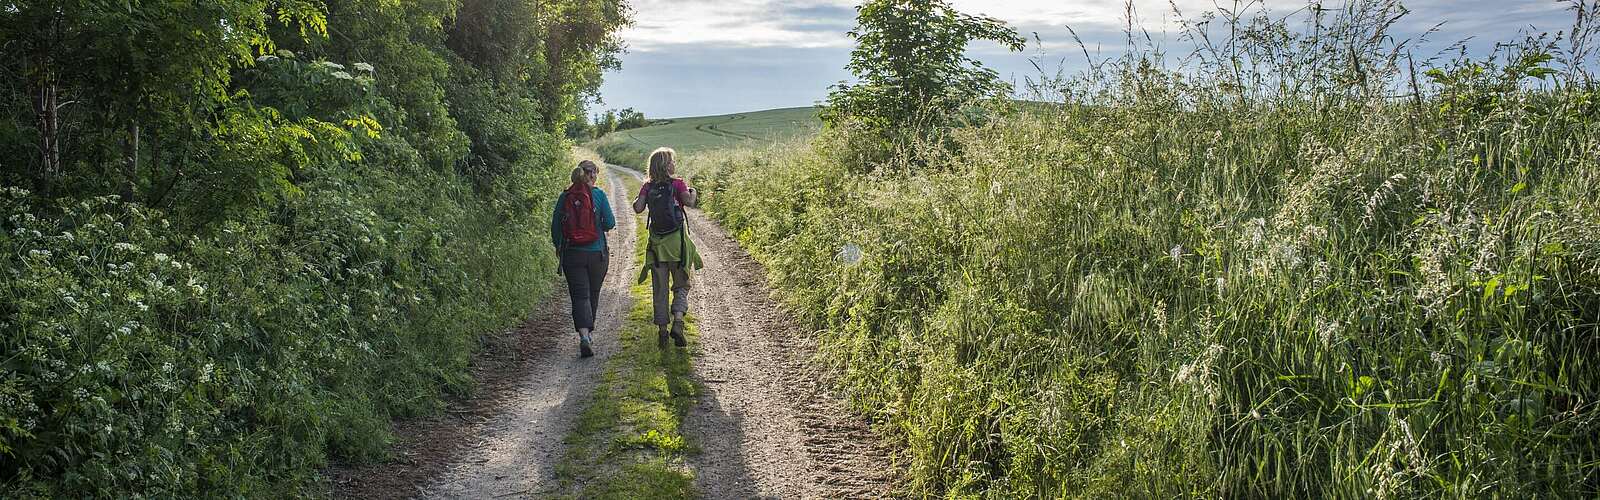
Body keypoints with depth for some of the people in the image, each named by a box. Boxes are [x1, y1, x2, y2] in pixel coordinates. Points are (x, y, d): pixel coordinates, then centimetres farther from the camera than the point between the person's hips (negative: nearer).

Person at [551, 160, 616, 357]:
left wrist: (558, 247, 18)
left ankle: (584, 336, -20)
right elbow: (610, 223, -7)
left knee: (580, 296, -2)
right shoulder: (598, 195, -6)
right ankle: (588, 333, 27)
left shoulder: (565, 197, 0)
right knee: (593, 295, 16)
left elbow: (555, 226, 3)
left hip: (571, 254, 1)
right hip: (596, 253, -1)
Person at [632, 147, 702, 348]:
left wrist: (642, 196, 13)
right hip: (677, 240, -3)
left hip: (656, 242, 3)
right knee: (681, 285, 8)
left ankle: (662, 329, 8)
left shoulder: (648, 186, 4)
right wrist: (693, 193, 3)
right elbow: (689, 202, -18)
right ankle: (677, 322, -11)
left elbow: (638, 208, -6)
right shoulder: (677, 183, -4)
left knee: (659, 289, 9)